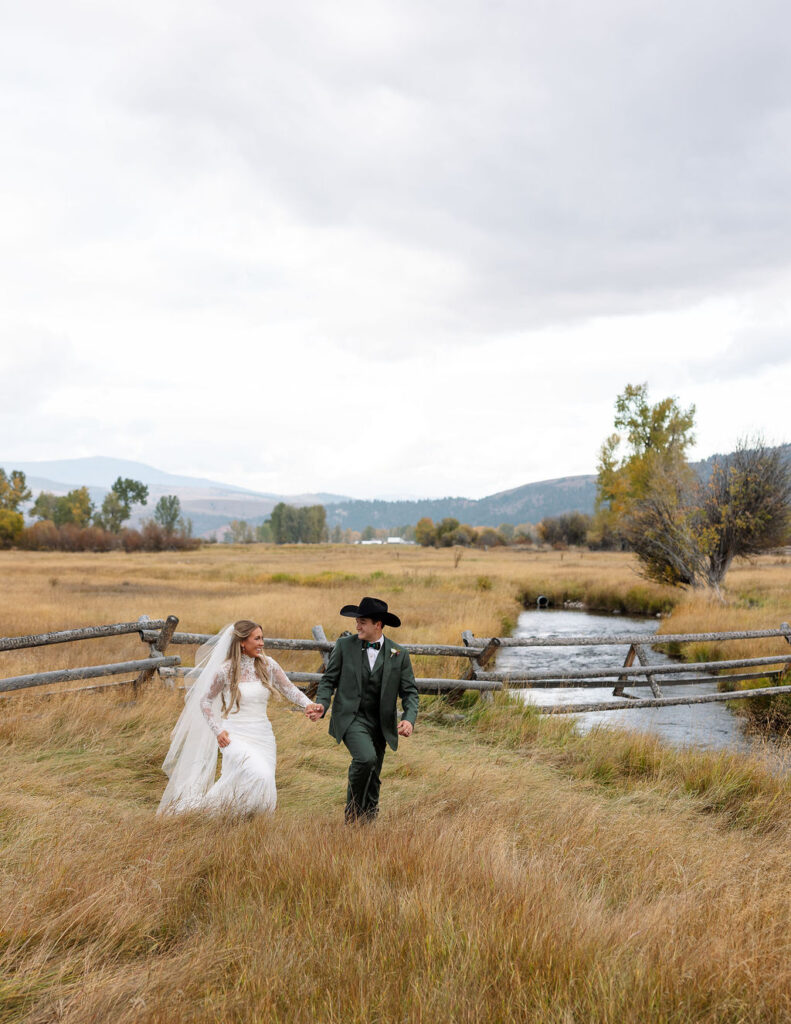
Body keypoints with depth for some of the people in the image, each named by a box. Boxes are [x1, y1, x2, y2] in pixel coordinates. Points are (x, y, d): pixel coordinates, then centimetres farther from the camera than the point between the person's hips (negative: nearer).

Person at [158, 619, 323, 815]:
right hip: (236, 736, -4)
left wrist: (308, 704, -17)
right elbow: (205, 701, 3)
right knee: (260, 776, -27)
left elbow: (289, 689, 3)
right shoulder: (225, 670, -7)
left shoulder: (267, 665, 2)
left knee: (263, 799, 2)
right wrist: (217, 730, -8)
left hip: (263, 736, 5)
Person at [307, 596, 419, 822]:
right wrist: (322, 705, -14)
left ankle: (367, 822, 30)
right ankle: (353, 811, -5)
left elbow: (410, 692, 2)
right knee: (366, 758, -27)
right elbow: (329, 679, 4)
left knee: (373, 778, 10)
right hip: (350, 718, -3)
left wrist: (409, 719, -16)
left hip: (380, 723, 3)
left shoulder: (399, 654, 1)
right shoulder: (344, 646, -1)